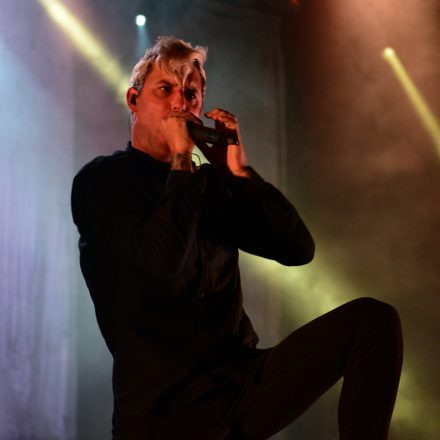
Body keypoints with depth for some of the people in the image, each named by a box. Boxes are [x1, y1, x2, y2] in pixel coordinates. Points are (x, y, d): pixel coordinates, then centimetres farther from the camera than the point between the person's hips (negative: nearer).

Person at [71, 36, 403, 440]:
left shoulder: (211, 183, 15)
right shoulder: (99, 180, -1)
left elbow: (299, 249, 6)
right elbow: (166, 261, -21)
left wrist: (238, 169, -1)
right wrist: (181, 160, -11)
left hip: (246, 381, 5)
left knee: (374, 320, -12)